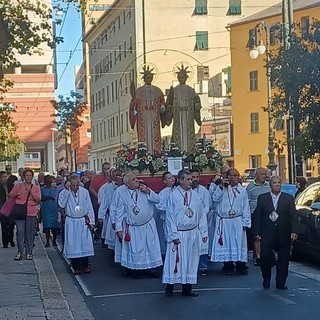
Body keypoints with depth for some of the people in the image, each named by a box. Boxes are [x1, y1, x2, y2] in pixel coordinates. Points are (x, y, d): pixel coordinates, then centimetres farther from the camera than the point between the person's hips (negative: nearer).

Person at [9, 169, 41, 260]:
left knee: (30, 233, 1)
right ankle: (20, 252, -1)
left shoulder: (36, 187, 8)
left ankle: (29, 252, 9)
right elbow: (11, 196, 3)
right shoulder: (18, 186, 6)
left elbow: (38, 199, -3)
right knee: (20, 231, -8)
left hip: (31, 213, 1)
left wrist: (30, 191, -13)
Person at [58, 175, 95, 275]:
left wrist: (91, 221, 3)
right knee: (72, 245, 0)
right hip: (71, 222, -1)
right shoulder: (65, 192, -4)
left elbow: (89, 207, 5)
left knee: (85, 243, 0)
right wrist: (67, 190, -21)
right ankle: (76, 267, 9)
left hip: (83, 221, 1)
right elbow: (61, 204, -21)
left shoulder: (84, 192, 0)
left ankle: (85, 266, 11)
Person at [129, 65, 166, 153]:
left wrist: (162, 109, -6)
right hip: (143, 119, -1)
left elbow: (162, 104, 10)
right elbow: (135, 105, 5)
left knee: (155, 136, -2)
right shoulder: (139, 91, 5)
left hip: (154, 119, 1)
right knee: (144, 136, -4)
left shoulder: (157, 91, 10)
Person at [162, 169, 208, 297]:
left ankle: (187, 287, 18)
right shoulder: (173, 196, -8)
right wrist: (174, 235, -10)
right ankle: (170, 286, 13)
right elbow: (170, 216, -7)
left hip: (193, 233, 4)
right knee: (175, 260, 1)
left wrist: (204, 232, 5)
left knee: (191, 261, 9)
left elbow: (201, 214, 8)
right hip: (179, 234, -4)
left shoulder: (195, 195, 4)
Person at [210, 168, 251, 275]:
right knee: (226, 243, 3)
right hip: (224, 221, -1)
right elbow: (215, 198, -13)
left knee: (239, 242, 0)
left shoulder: (242, 190, 4)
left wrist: (245, 222, 0)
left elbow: (246, 207, 4)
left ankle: (241, 265, 8)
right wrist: (221, 186, -20)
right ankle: (228, 266, 13)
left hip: (237, 221, 1)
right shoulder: (222, 188, 2)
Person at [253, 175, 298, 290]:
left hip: (284, 235, 1)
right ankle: (266, 279, 17)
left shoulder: (289, 198, 7)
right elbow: (257, 216, 5)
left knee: (283, 259, 3)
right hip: (267, 235, -1)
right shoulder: (262, 198, 6)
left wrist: (294, 231, -9)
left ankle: (280, 283, 15)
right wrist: (257, 232, -2)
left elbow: (293, 216, 3)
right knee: (265, 257, -7)